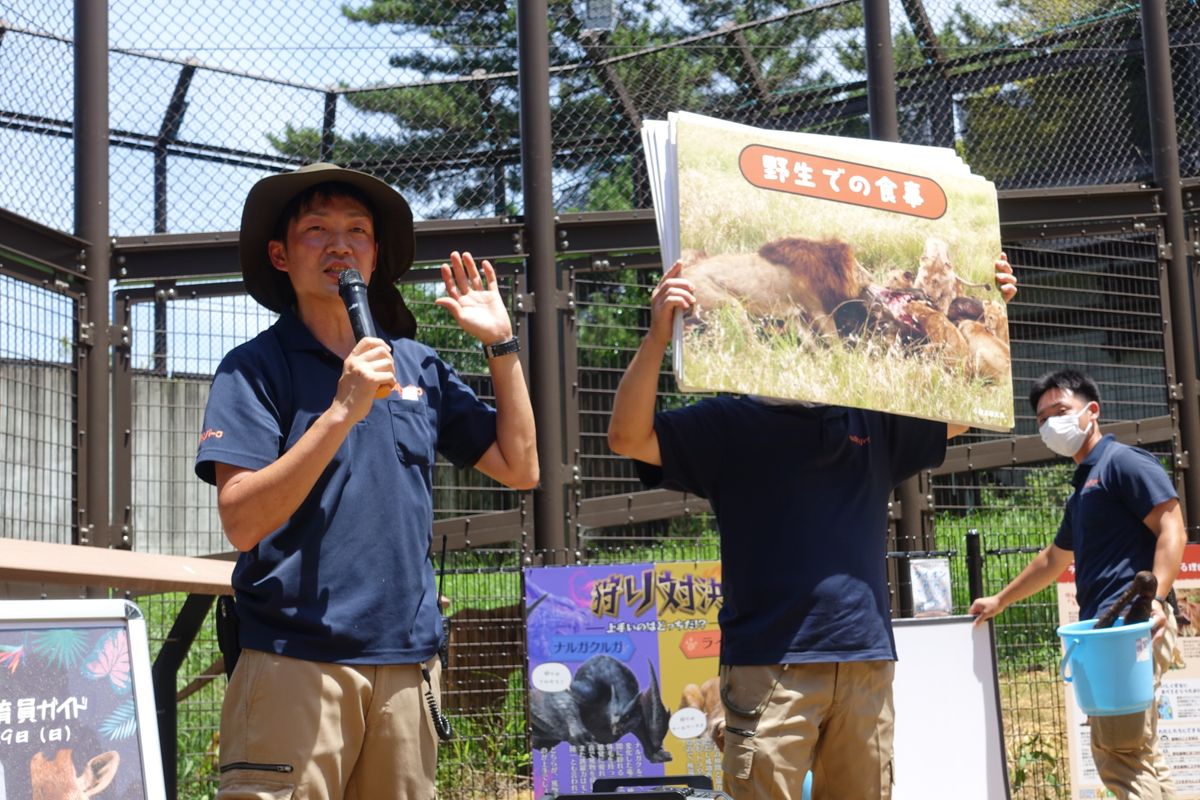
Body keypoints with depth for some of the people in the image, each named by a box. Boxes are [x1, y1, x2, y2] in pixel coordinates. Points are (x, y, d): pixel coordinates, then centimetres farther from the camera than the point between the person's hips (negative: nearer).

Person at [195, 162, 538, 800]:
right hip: (296, 659, -4)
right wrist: (343, 411, -20)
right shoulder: (255, 367, -2)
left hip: (406, 660, 4)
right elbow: (242, 523, -13)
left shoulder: (418, 366, 12)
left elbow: (519, 468, 13)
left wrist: (501, 343, 9)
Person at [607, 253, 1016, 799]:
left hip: (867, 661, 4)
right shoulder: (729, 425, 5)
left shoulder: (871, 425, 17)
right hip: (771, 665, -4)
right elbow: (628, 438, -6)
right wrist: (658, 335, -18)